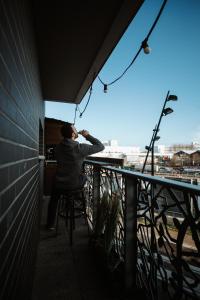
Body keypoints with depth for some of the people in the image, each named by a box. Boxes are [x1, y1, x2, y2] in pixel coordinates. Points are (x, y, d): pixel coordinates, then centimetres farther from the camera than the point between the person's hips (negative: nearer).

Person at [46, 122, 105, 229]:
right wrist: (87, 135, -4)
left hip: (60, 183, 3)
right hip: (75, 184, -2)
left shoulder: (58, 148, -8)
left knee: (53, 200, 33)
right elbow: (100, 146, -11)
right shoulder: (80, 148, -22)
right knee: (84, 177, 31)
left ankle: (50, 224, 42)